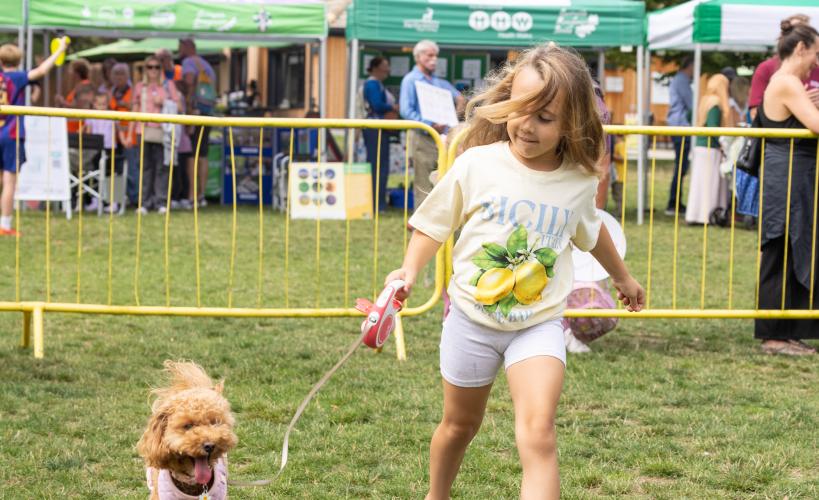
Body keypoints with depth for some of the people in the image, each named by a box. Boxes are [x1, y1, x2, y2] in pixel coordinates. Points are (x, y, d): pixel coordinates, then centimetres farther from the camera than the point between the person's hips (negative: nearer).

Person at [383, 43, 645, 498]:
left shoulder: (580, 182, -5)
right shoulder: (476, 165, -13)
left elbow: (589, 231, 18)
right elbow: (433, 222, -1)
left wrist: (621, 276, 33)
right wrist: (410, 269, -18)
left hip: (539, 324, 0)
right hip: (472, 318, 0)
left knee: (538, 434, -18)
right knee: (460, 424, 19)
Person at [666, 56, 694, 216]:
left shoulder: (677, 80, 21)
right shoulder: (682, 81, -11)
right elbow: (691, 105, -13)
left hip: (677, 127, 11)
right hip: (682, 127, -11)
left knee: (680, 167, 13)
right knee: (681, 168, -10)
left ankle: (675, 203, 16)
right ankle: (673, 205, -10)